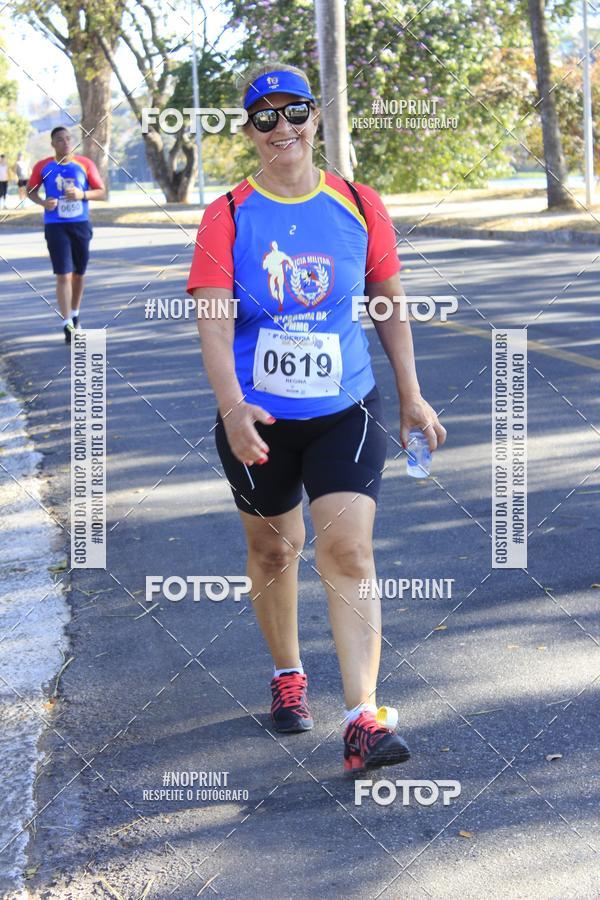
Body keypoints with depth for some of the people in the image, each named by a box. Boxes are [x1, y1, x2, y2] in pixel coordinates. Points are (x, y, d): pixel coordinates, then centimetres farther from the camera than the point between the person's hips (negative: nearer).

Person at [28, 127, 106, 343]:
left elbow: (101, 193, 2)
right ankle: (67, 325, -10)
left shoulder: (85, 164, 0)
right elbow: (31, 190, 12)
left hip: (81, 225, 2)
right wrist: (43, 202, -8)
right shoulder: (43, 167, 0)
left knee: (78, 274, 14)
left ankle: (74, 315, 35)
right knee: (63, 275, -10)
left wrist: (83, 195, -17)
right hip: (55, 226, -2)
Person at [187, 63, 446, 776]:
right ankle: (286, 675, 39)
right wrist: (231, 407, -31)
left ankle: (363, 721, -14)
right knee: (274, 550, 14)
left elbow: (389, 304, 12)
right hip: (257, 420, 0)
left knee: (348, 551, -12)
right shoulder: (228, 217, -5)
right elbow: (213, 320, -15)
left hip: (346, 410, 0)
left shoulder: (359, 206, 1)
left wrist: (411, 396, 12)